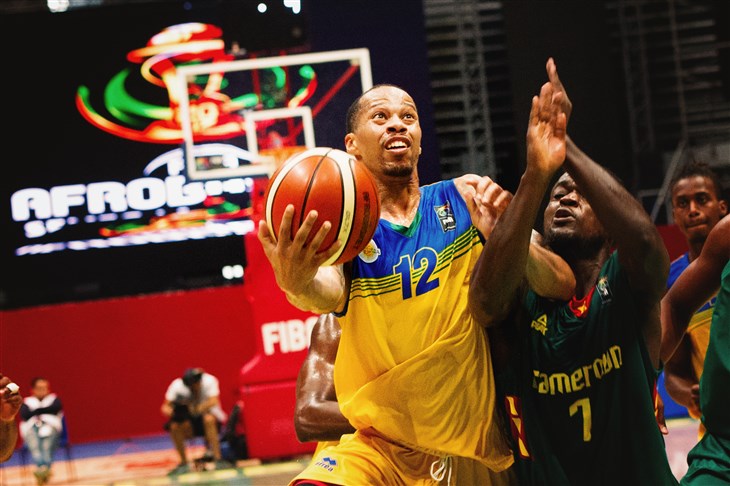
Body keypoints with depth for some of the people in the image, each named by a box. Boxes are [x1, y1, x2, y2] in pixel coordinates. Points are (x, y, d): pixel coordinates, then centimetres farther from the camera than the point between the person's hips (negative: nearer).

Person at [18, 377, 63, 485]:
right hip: (31, 427, 0)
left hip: (50, 425, 0)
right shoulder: (27, 402, 29)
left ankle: (44, 468, -60)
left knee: (47, 447, -37)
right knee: (34, 447, -38)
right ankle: (43, 468, -63)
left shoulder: (54, 399, 30)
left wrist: (36, 411, 6)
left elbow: (57, 408, 4)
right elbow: (24, 415, 6)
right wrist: (43, 410, 3)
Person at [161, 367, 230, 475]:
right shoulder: (177, 385, -16)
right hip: (191, 423, 2)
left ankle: (217, 459, -30)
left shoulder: (209, 380, -21)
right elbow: (166, 406, -17)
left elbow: (214, 401, -34)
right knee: (174, 426, -26)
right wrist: (168, 410, -40)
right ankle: (183, 463, -9)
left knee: (208, 419, -36)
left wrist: (199, 408, -50)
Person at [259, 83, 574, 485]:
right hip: (378, 449, -2)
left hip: (477, 451, 2)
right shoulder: (337, 229, -3)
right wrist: (296, 283, -50)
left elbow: (562, 285, -6)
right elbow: (328, 293, -26)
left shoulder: (466, 196, 2)